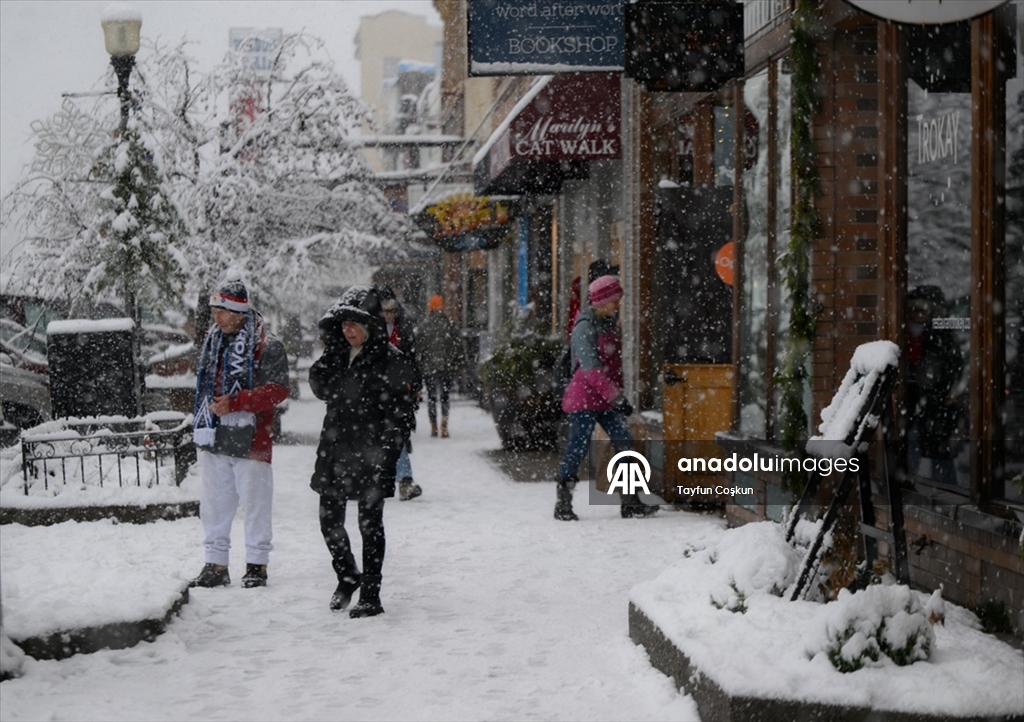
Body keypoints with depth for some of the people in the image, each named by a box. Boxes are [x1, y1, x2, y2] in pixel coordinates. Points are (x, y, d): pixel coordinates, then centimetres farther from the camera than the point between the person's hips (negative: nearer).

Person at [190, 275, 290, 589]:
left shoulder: (267, 347, -10)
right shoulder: (213, 341, 13)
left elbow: (277, 390, -16)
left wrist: (234, 403, -23)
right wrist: (201, 428, 20)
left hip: (251, 440, -7)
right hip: (214, 440, 7)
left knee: (255, 503, 2)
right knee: (214, 504, 10)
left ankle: (257, 565, 13)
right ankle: (215, 565, 18)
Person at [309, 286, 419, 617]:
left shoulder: (392, 361, -9)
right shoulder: (338, 354, 10)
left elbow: (403, 411, -10)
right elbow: (321, 389, 2)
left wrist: (387, 450, -16)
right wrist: (331, 348, -5)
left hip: (371, 456, -6)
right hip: (335, 450, 6)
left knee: (370, 524, 2)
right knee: (329, 519, 10)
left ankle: (371, 595, 11)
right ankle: (347, 575, 34)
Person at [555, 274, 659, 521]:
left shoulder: (610, 324, 12)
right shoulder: (585, 327, -14)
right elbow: (591, 369, -21)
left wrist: (618, 395, 17)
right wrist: (617, 397, -23)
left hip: (606, 399, 8)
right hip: (584, 397, -8)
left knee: (624, 442, 0)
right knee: (578, 447, -6)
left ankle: (629, 502, 3)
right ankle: (562, 504, 4)